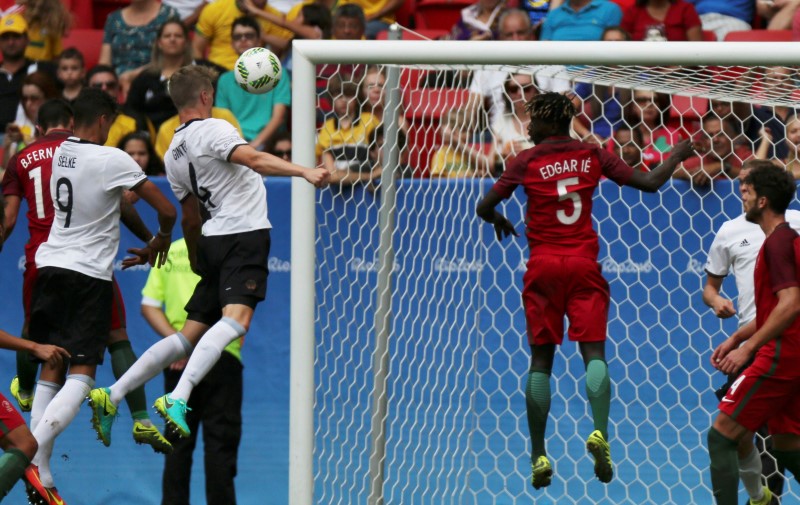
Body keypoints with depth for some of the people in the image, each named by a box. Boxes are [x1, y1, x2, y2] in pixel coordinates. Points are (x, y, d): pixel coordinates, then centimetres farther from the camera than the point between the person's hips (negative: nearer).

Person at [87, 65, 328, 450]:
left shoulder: (173, 154, 19)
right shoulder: (212, 129, -4)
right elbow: (254, 160, -21)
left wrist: (197, 261, 39)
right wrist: (303, 172, -29)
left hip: (214, 240, 8)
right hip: (244, 234, -8)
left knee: (189, 334, 10)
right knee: (235, 319, -24)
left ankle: (111, 395, 5)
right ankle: (178, 399, -41)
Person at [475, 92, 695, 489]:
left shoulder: (527, 161, -2)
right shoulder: (593, 155, 3)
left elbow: (484, 208, -1)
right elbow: (649, 183, 5)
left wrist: (500, 222, 22)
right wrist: (677, 156, 23)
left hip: (543, 265, -1)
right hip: (583, 263, 1)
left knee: (541, 358, 5)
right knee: (593, 350, -2)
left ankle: (538, 454, 4)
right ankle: (600, 432, -26)